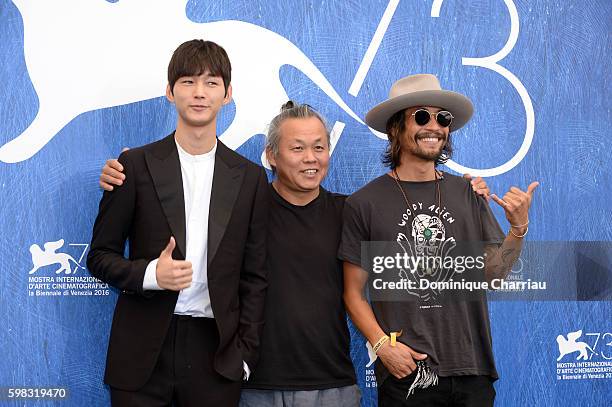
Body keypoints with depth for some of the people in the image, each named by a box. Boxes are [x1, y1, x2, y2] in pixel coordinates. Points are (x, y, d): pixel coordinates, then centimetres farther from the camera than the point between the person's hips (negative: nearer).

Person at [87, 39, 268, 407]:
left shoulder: (250, 177, 6)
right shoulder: (136, 165, 1)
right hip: (143, 353, -1)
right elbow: (100, 256, 4)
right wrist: (150, 274, -15)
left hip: (216, 354, 1)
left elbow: (254, 275, 8)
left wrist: (245, 353, 1)